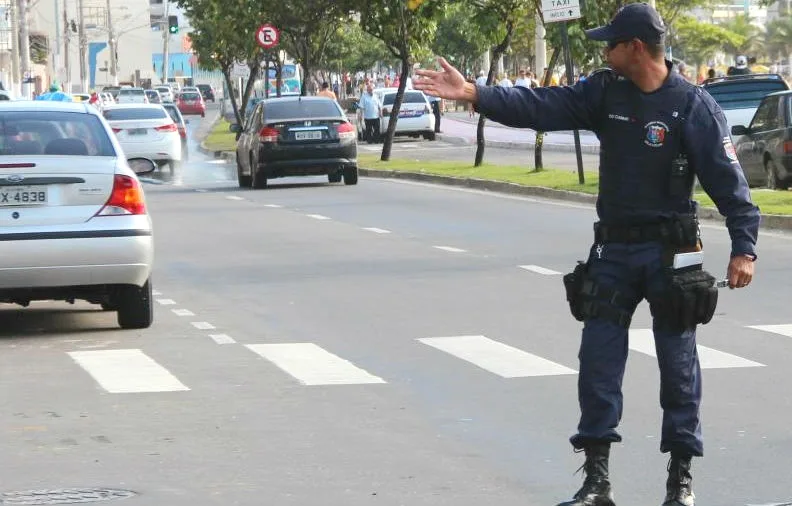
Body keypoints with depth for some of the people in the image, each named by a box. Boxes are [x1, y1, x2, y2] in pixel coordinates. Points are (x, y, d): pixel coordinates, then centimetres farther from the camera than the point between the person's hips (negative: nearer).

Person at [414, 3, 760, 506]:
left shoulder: (693, 105, -11)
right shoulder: (604, 92, 3)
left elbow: (728, 179, -12)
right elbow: (539, 106, -1)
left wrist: (744, 248, -17)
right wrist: (473, 94, -11)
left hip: (671, 254, -5)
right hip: (613, 250, 5)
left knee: (678, 365, 4)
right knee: (598, 361, 2)